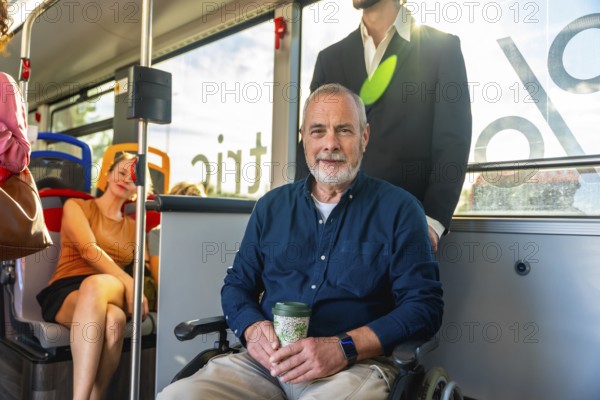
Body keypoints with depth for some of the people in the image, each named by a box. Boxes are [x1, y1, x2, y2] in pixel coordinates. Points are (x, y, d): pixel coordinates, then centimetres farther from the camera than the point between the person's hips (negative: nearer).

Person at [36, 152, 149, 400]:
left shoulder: (134, 227, 23)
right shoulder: (76, 206, 11)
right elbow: (89, 250, -8)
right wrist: (129, 283, -21)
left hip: (114, 294, 2)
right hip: (66, 293, -2)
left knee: (95, 285, -39)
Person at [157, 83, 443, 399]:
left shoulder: (399, 208, 3)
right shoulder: (272, 206, 15)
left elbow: (425, 305, -4)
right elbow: (237, 284, 17)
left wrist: (344, 347, -17)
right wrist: (253, 329, -7)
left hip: (355, 365, -3)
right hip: (265, 360, 4)